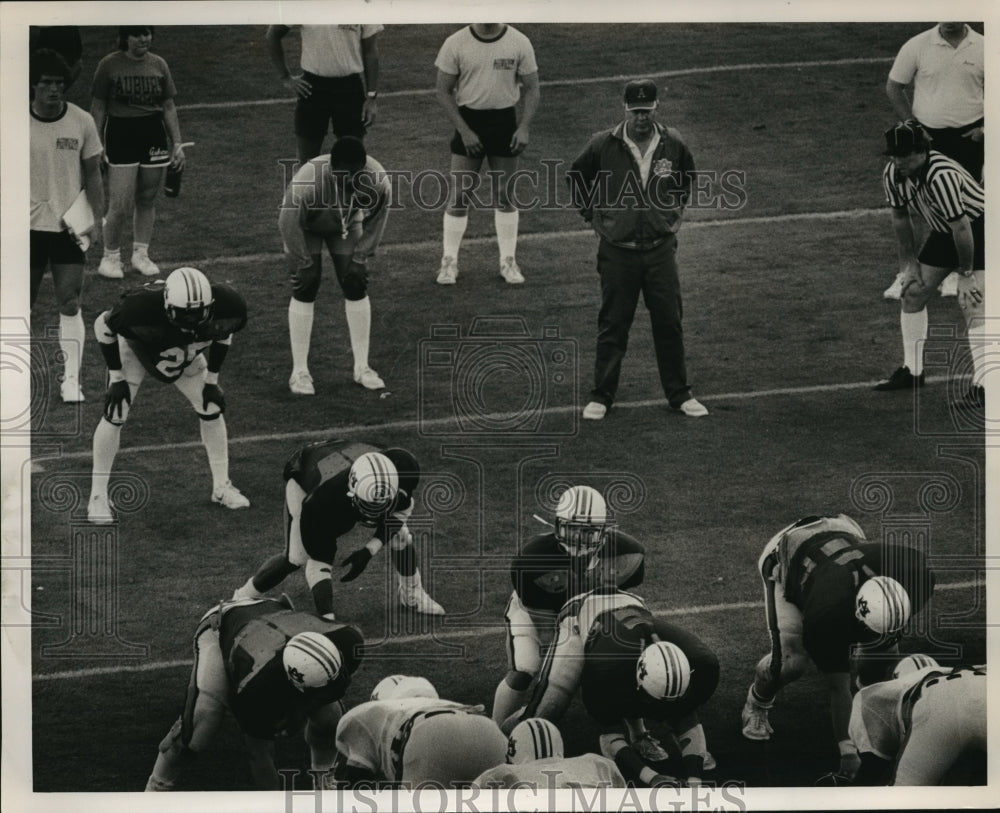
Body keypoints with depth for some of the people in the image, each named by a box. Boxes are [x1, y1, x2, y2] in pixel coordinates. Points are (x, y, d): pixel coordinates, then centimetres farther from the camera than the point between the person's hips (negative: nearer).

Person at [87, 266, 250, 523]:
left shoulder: (226, 305, -35)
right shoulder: (142, 307, -45)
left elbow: (223, 334, -7)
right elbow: (103, 326, -23)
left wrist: (211, 381, -3)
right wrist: (116, 379, -18)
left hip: (187, 356, 4)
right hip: (135, 348, -4)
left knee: (211, 408, 1)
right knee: (114, 415, -13)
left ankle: (222, 487, 18)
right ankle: (98, 498, -2)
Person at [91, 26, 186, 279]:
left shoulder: (158, 65, 6)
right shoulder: (109, 65, -4)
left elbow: (169, 107, 12)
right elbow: (98, 108, 0)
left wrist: (177, 143, 8)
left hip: (154, 135, 3)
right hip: (120, 133, -3)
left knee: (147, 201, 8)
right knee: (120, 204, -7)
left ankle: (141, 255, 21)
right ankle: (110, 257, 9)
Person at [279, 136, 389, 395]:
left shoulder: (378, 181, -32)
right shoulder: (308, 180, -42)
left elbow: (375, 221, -11)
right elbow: (289, 223, -27)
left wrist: (360, 257, -12)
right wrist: (304, 263, -21)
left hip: (344, 226, 3)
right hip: (306, 227, -3)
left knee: (356, 285, -4)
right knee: (305, 289, -12)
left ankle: (362, 367, 8)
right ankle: (299, 372, -3)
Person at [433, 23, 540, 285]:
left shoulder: (519, 43, -5)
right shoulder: (456, 44, -8)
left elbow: (532, 89, 2)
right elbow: (443, 91, -4)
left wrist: (524, 128, -11)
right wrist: (464, 131, -11)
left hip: (505, 121, 1)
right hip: (468, 119, -1)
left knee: (504, 195, 7)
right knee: (459, 196, -1)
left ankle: (508, 261, 18)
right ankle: (449, 261, 10)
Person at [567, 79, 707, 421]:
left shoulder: (673, 145, -2)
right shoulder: (604, 145, -8)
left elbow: (687, 178, 20)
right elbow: (575, 178, 10)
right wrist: (592, 213, 6)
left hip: (661, 249, 2)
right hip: (617, 250, -2)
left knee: (669, 323, 5)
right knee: (613, 325, 5)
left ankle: (679, 393, 16)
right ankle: (601, 396, 15)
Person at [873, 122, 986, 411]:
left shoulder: (941, 176, -36)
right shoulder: (892, 175, -12)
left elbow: (961, 227, -31)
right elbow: (900, 219, 3)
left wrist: (966, 273, -24)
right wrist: (910, 264, 3)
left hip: (977, 227, -8)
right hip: (943, 232, 8)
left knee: (972, 303, -19)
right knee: (913, 292, 8)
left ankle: (982, 386, -23)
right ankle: (912, 372, 23)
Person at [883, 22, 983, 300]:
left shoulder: (982, 48, -3)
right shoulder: (917, 46, -4)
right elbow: (894, 87, 4)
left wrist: (984, 128, -6)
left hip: (968, 138, 0)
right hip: (928, 136, 0)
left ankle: (955, 273, 19)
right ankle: (907, 274, 9)